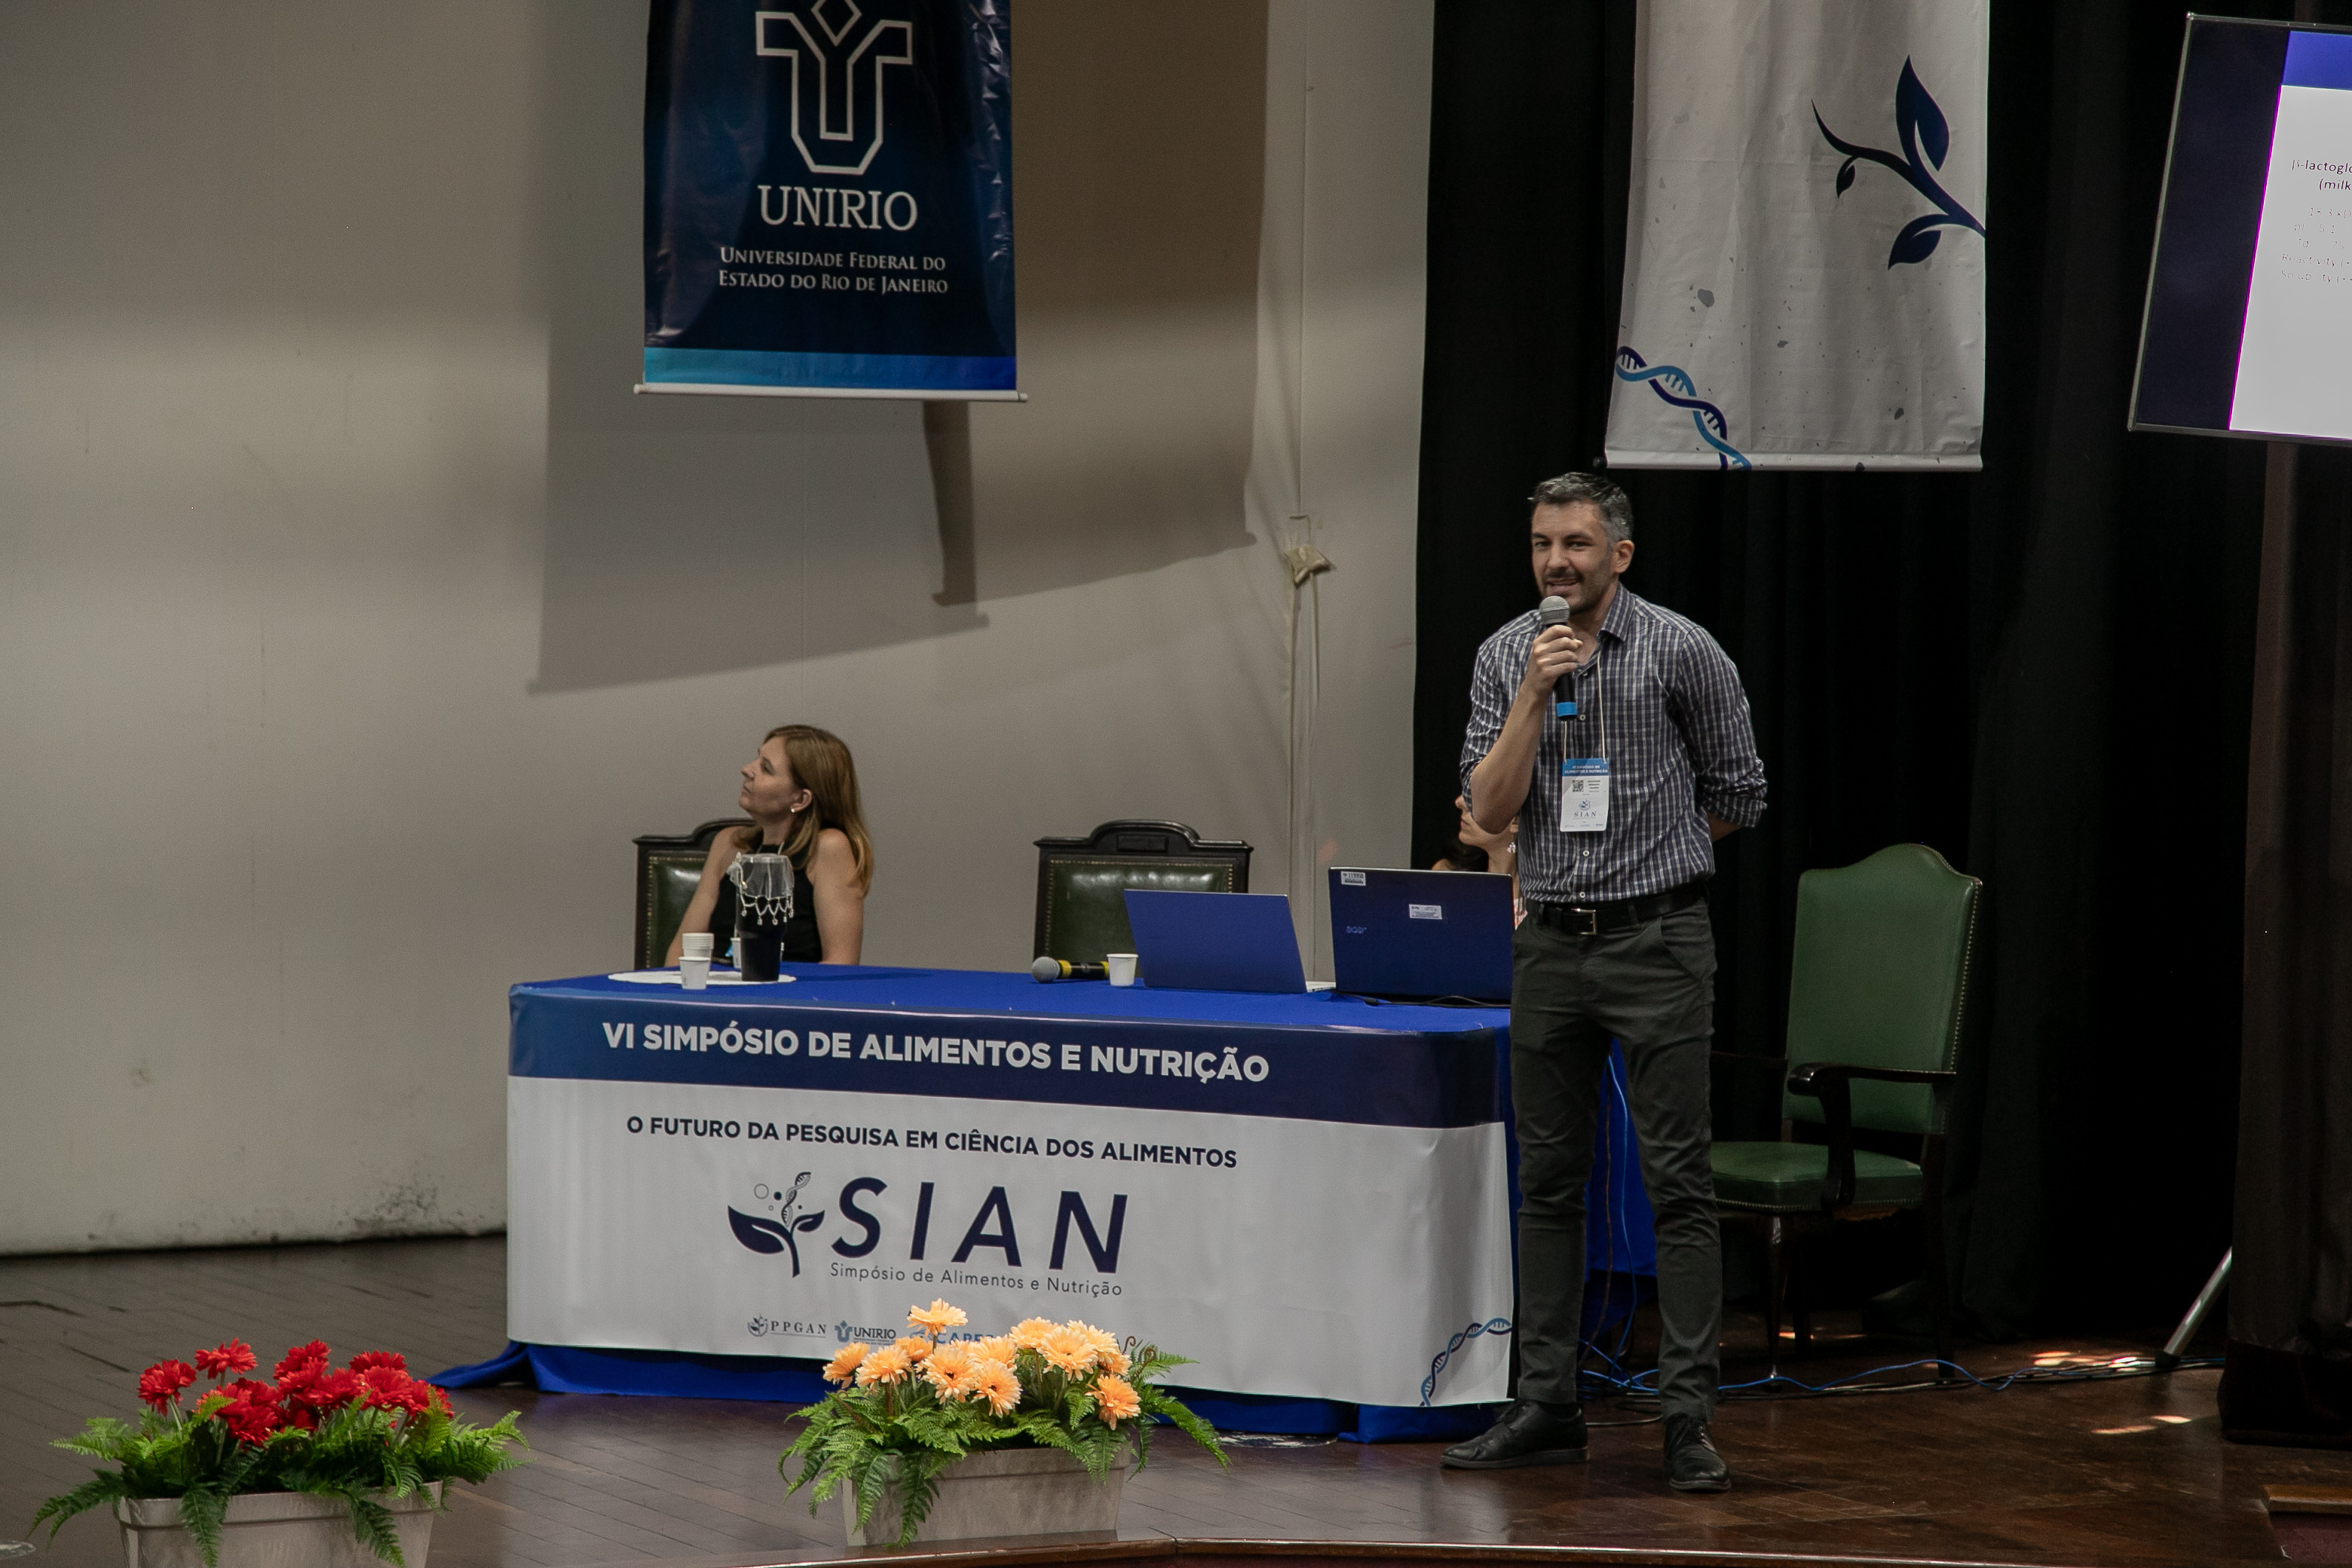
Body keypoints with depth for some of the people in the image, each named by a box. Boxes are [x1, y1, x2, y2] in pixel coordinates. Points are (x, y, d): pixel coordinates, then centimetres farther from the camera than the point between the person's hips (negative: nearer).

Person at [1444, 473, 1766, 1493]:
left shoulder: (1682, 653, -6)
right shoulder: (1506, 657, 5)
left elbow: (1737, 797, 4)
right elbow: (1489, 808, -3)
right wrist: (1534, 695, -14)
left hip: (1657, 945, -4)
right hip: (1551, 945, 4)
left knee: (1678, 1182, -6)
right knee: (1549, 1182, 8)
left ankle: (1687, 1417, -5)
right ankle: (1547, 1407, 14)